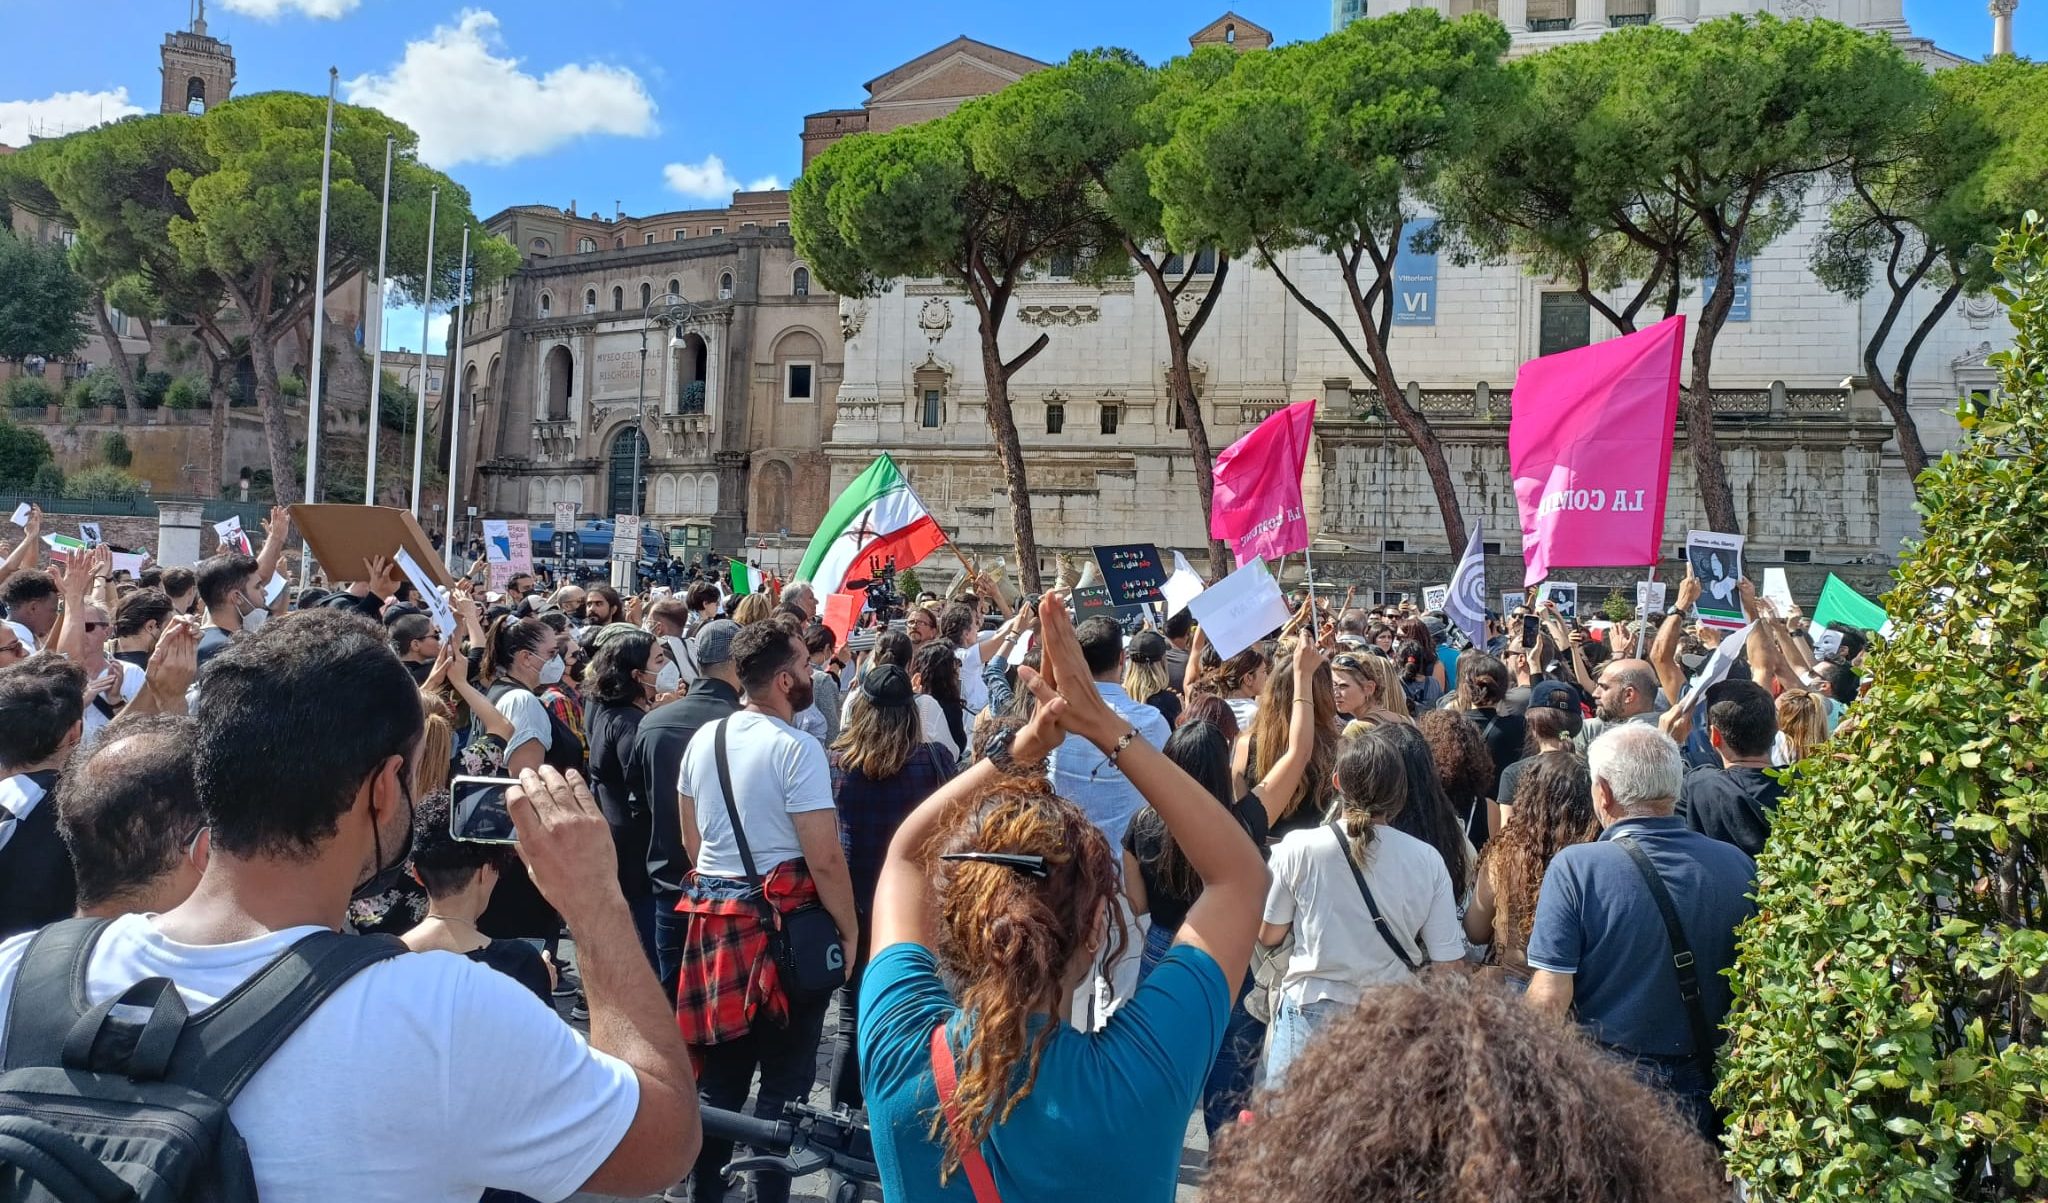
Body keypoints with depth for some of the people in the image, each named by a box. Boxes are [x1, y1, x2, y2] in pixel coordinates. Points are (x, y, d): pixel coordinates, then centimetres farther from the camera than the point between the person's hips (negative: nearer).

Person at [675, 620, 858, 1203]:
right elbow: (824, 859, -18)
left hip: (715, 916, 7)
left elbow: (691, 840, 14)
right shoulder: (796, 748, -17)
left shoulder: (704, 739, 5)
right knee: (784, 1079, 5)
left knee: (720, 1073, 17)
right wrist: (850, 932, -7)